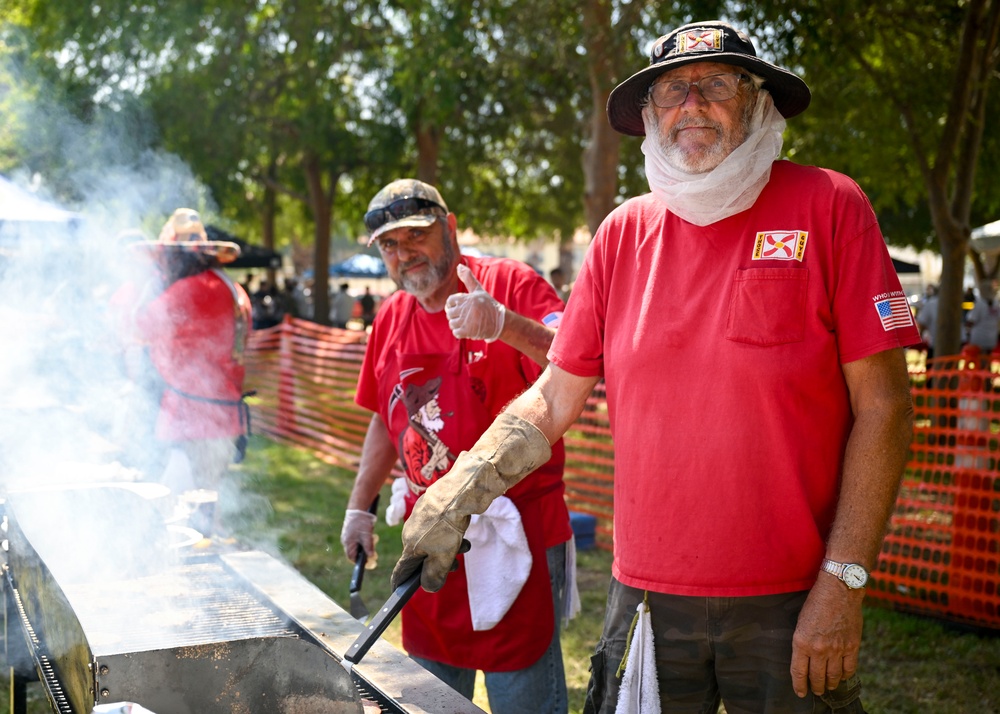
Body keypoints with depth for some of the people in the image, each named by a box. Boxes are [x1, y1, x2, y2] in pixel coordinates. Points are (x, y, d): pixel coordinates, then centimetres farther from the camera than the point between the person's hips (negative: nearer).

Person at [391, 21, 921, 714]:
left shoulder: (827, 206, -6)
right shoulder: (625, 233, 4)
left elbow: (883, 407, -7)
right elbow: (553, 400, 6)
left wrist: (843, 582, -11)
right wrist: (457, 495, -7)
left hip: (791, 607, -2)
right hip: (647, 599, 3)